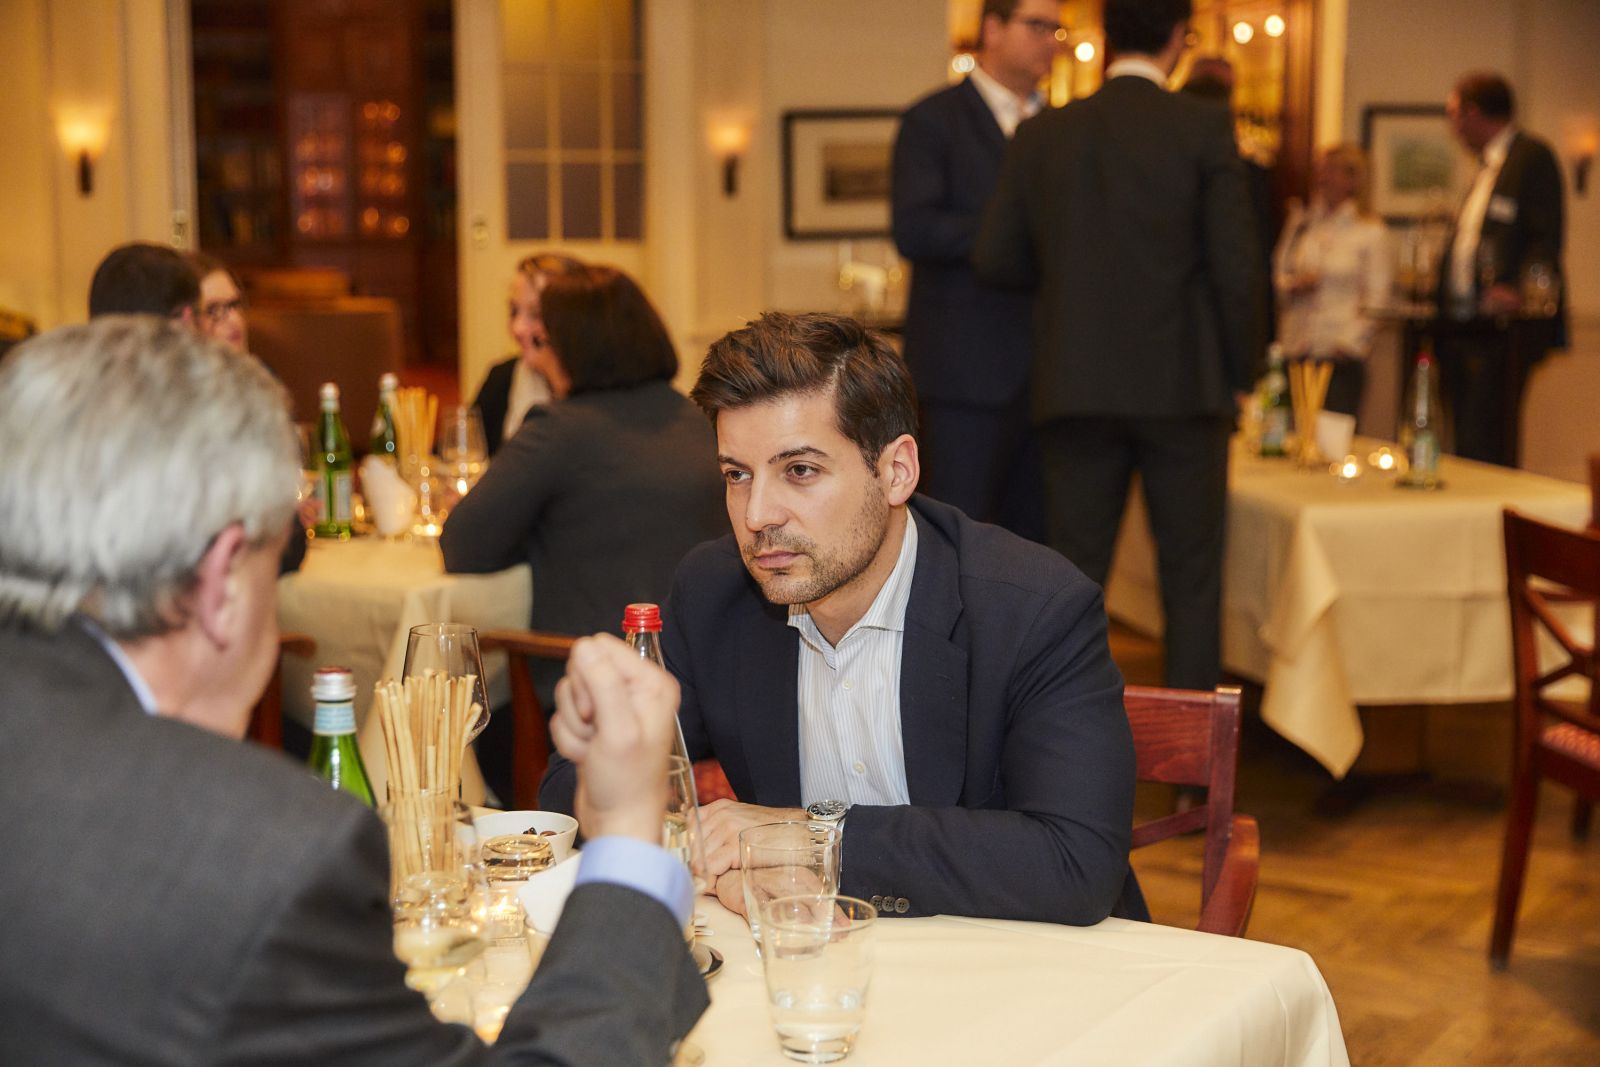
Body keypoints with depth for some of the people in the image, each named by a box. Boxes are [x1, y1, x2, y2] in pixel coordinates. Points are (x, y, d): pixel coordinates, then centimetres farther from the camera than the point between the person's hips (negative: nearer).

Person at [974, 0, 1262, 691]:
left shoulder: (1042, 135, 4)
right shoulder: (1205, 128, -5)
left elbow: (995, 259, 5)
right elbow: (1236, 265, -8)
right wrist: (1238, 374, 4)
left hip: (1076, 387, 3)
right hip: (1181, 383, -2)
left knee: (1076, 574, 9)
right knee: (1191, 576, 8)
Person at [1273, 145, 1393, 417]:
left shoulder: (1371, 233, 0)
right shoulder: (1301, 224, 13)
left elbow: (1376, 298, -1)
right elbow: (1280, 272, 18)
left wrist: (1348, 342, -7)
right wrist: (1293, 286, -5)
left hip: (1341, 355, -4)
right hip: (1297, 351, 4)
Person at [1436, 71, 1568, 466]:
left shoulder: (1533, 156, -6)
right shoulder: (1487, 165, 23)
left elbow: (1548, 237, -14)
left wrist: (1518, 291, -28)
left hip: (1503, 329, -9)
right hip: (1464, 326, 9)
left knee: (1487, 447, -15)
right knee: (1467, 445, 8)